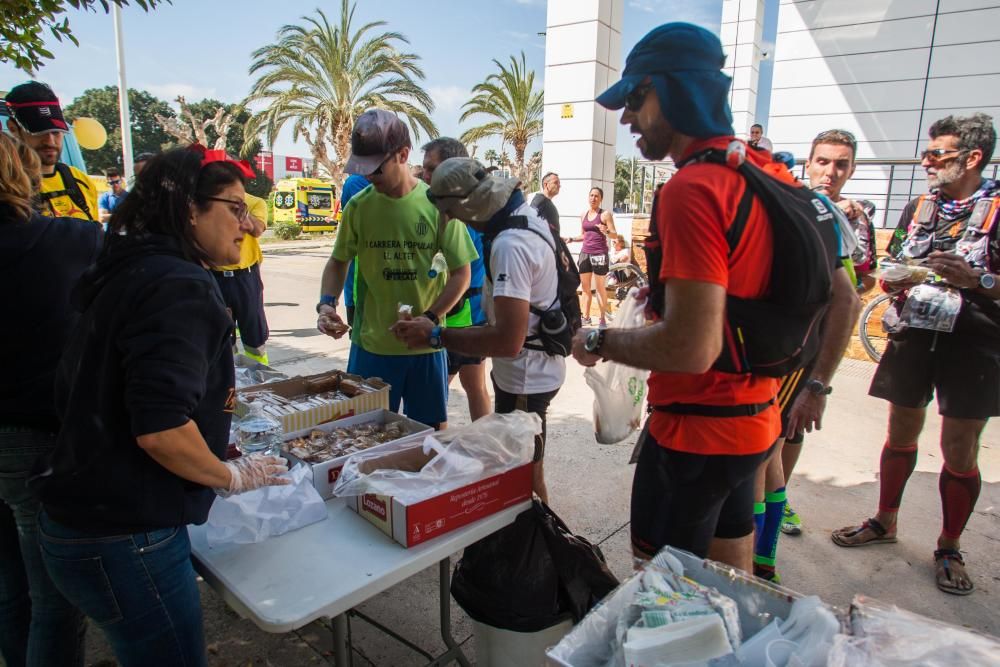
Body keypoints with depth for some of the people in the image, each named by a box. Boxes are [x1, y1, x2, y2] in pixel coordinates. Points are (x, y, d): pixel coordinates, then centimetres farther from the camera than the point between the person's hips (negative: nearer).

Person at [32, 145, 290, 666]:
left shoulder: (126, 275, 8)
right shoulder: (179, 287, -20)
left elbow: (81, 398, 16)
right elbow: (161, 429, -29)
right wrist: (234, 476, -11)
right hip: (124, 542, -9)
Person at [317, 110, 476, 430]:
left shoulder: (438, 204, -7)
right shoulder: (359, 206, -2)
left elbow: (461, 273, -3)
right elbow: (338, 262, 11)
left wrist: (430, 319, -16)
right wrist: (326, 303, -7)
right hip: (371, 344, 1)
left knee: (433, 429, 12)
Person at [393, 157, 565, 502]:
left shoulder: (510, 245, -28)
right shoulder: (527, 217, 4)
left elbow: (508, 341, -32)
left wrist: (435, 335, -25)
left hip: (524, 379, -10)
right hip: (533, 371, 10)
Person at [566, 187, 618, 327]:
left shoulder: (605, 214, -3)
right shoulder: (583, 215, 12)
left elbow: (615, 235, -7)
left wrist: (606, 231, -27)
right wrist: (571, 239, 8)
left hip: (600, 254, -5)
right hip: (585, 253, 5)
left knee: (600, 288, -1)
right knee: (585, 287, 7)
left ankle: (603, 318, 6)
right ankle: (586, 317, 14)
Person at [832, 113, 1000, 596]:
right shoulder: (918, 208, 11)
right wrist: (895, 281, -3)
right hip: (913, 336, 4)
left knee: (960, 449, 3)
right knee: (901, 433, 13)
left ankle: (949, 547, 20)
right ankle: (885, 521, 29)